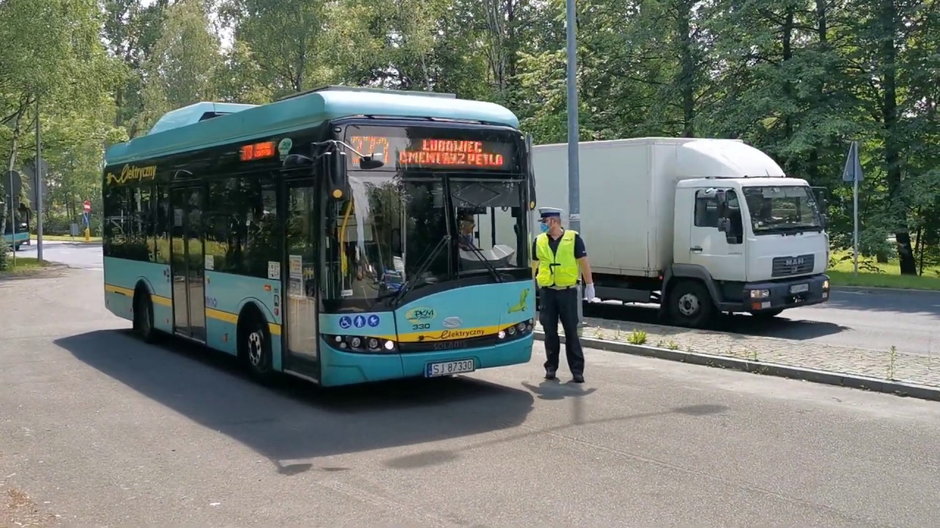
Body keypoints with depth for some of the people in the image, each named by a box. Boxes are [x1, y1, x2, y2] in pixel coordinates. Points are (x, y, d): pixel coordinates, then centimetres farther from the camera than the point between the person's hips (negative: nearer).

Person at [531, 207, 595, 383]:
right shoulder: (539, 241, 6)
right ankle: (551, 367, 17)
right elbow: (533, 264, 13)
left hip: (568, 291, -3)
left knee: (571, 332, 1)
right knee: (549, 332, 7)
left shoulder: (573, 238, -2)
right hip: (547, 291, 3)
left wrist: (589, 285, 0)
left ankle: (577, 370, 5)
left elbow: (583, 262, 1)